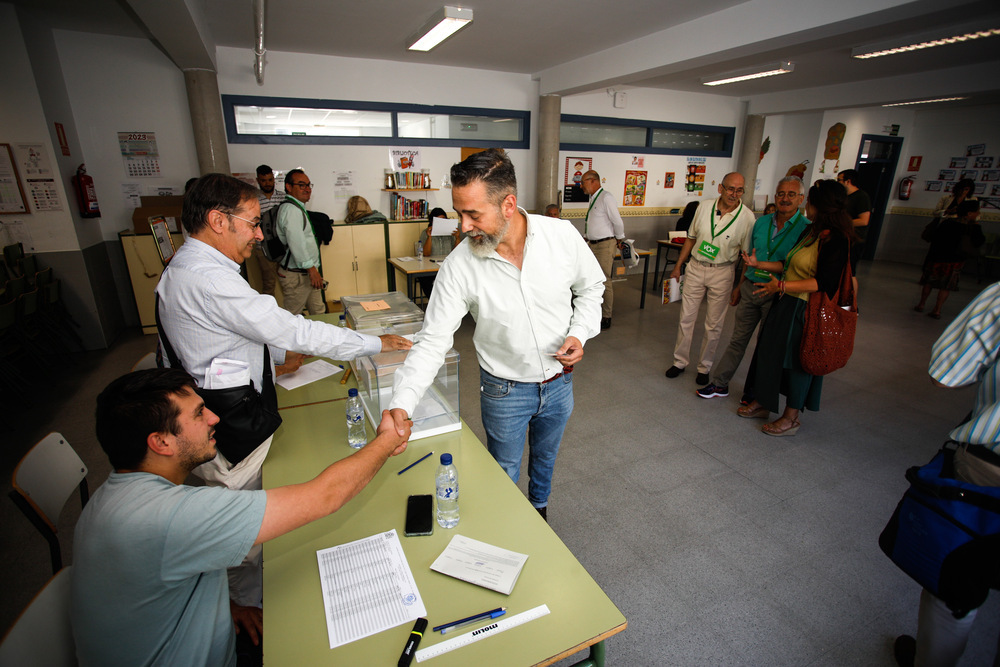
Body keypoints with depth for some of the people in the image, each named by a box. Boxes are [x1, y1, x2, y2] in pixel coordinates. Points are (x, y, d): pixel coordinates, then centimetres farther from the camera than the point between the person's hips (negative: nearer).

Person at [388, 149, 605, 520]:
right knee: (504, 472, 19)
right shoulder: (459, 266, -22)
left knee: (545, 457, 28)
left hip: (559, 381, 2)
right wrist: (401, 405, -30)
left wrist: (580, 333, -16)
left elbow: (590, 288, 1)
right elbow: (433, 340, -19)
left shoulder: (562, 235, -18)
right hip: (505, 391, -2)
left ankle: (539, 508, 60)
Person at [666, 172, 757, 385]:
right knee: (686, 318, 7)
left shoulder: (747, 217, -8)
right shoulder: (704, 207, -1)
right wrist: (678, 266, 9)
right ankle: (680, 362, 22)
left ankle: (704, 367, 23)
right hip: (695, 268, 2)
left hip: (722, 273, -2)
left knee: (714, 325, 6)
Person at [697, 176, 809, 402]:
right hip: (750, 288, 4)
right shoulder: (761, 222, 7)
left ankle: (752, 392, 24)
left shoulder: (806, 228, -9)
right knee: (738, 339, 10)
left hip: (776, 294, -4)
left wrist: (761, 265, -27)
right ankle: (720, 383, 20)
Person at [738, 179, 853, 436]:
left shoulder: (835, 240, -18)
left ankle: (791, 418, 21)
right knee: (772, 352, 15)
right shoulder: (810, 231, 10)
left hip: (806, 310, -9)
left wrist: (782, 286, -26)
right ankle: (762, 403, 32)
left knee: (798, 360, 4)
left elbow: (824, 282, -24)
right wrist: (759, 264, 16)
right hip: (787, 304, 9)